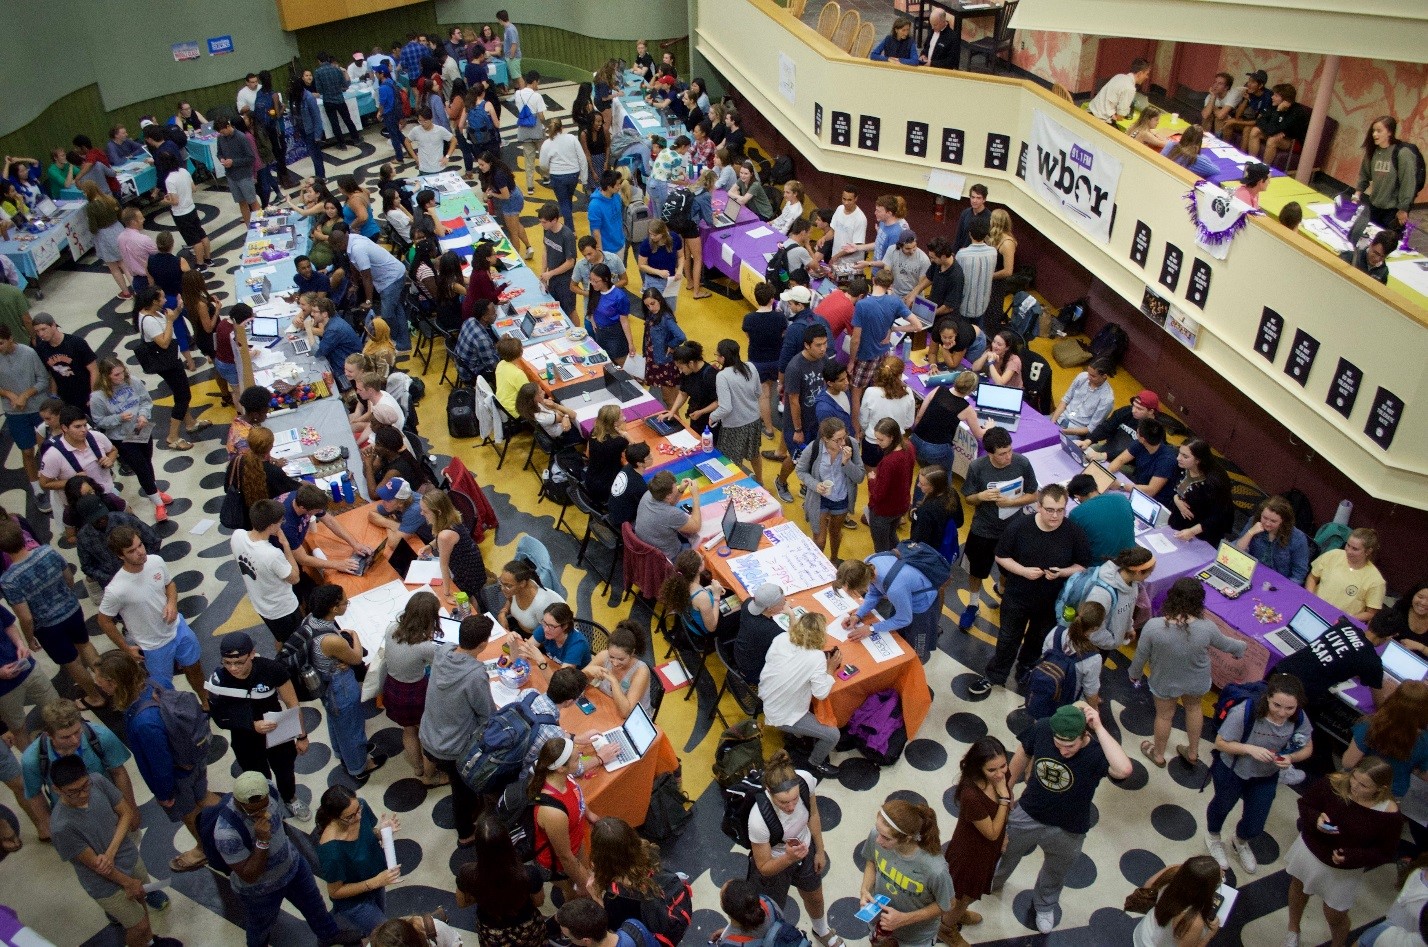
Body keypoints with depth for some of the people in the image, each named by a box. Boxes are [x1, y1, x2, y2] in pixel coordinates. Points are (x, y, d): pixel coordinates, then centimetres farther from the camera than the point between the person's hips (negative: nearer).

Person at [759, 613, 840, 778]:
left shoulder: (782, 638, -14)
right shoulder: (817, 657, -29)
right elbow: (821, 694, -24)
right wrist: (830, 669, -10)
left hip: (766, 698, 7)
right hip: (783, 716, -7)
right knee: (833, 735, 4)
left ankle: (794, 731, 43)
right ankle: (815, 765, 28)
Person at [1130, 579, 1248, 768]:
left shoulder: (1153, 626, -33)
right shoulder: (1207, 627, -28)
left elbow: (1141, 656, -17)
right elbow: (1225, 644, -6)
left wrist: (1135, 673, 6)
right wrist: (1242, 646, 18)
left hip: (1165, 682, -1)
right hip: (1197, 682, 1)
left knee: (1164, 715, 25)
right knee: (1193, 708, 32)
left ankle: (1158, 754, 49)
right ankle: (1193, 753, 51)